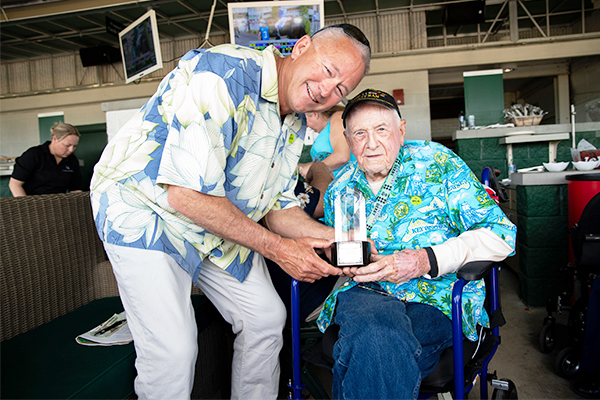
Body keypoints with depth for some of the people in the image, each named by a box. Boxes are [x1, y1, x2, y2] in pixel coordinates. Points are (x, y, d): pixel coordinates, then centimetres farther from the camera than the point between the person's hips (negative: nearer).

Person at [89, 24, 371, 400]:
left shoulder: (296, 125, 0)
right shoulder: (222, 76, -28)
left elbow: (277, 206, 4)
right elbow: (186, 195, -32)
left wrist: (336, 239, -14)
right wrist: (276, 248, -26)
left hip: (221, 222, 8)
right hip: (144, 209, -7)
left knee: (266, 316, 8)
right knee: (172, 349, -15)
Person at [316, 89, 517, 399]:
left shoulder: (436, 162, 0)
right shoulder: (339, 188, 13)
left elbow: (500, 234, -5)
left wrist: (427, 260, -19)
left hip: (435, 296, -2)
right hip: (363, 292, 3)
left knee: (369, 347, -34)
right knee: (377, 336, -35)